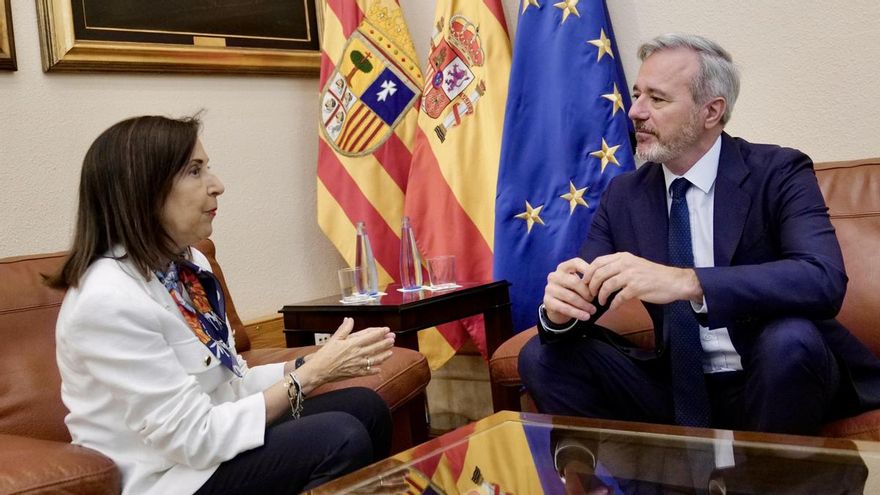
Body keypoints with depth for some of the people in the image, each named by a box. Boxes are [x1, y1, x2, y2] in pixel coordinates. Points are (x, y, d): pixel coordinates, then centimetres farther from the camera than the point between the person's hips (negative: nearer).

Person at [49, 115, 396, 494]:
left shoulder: (187, 264, 3)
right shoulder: (108, 301, -25)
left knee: (365, 406, 1)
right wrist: (311, 374, -20)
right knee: (342, 439, -19)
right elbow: (193, 439, -24)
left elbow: (228, 382, 7)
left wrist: (314, 364, -9)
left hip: (210, 439, 9)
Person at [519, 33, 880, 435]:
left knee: (790, 338, -34)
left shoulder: (778, 173, -9)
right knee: (541, 357, -13)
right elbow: (589, 292, 0)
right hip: (679, 386, 3)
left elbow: (824, 280, -27)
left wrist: (685, 282, -40)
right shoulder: (624, 194, 4)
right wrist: (560, 309, -26)